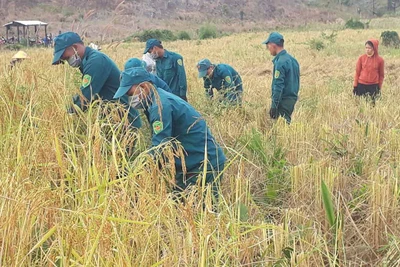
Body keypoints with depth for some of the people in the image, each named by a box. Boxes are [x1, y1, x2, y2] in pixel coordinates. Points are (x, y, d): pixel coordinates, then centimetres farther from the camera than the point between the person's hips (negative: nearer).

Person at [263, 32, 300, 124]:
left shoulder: (280, 62, -17)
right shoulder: (292, 59, 11)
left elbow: (278, 86, -20)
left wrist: (274, 105, -18)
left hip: (284, 101, -9)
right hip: (292, 98, 9)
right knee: (287, 122, 15)